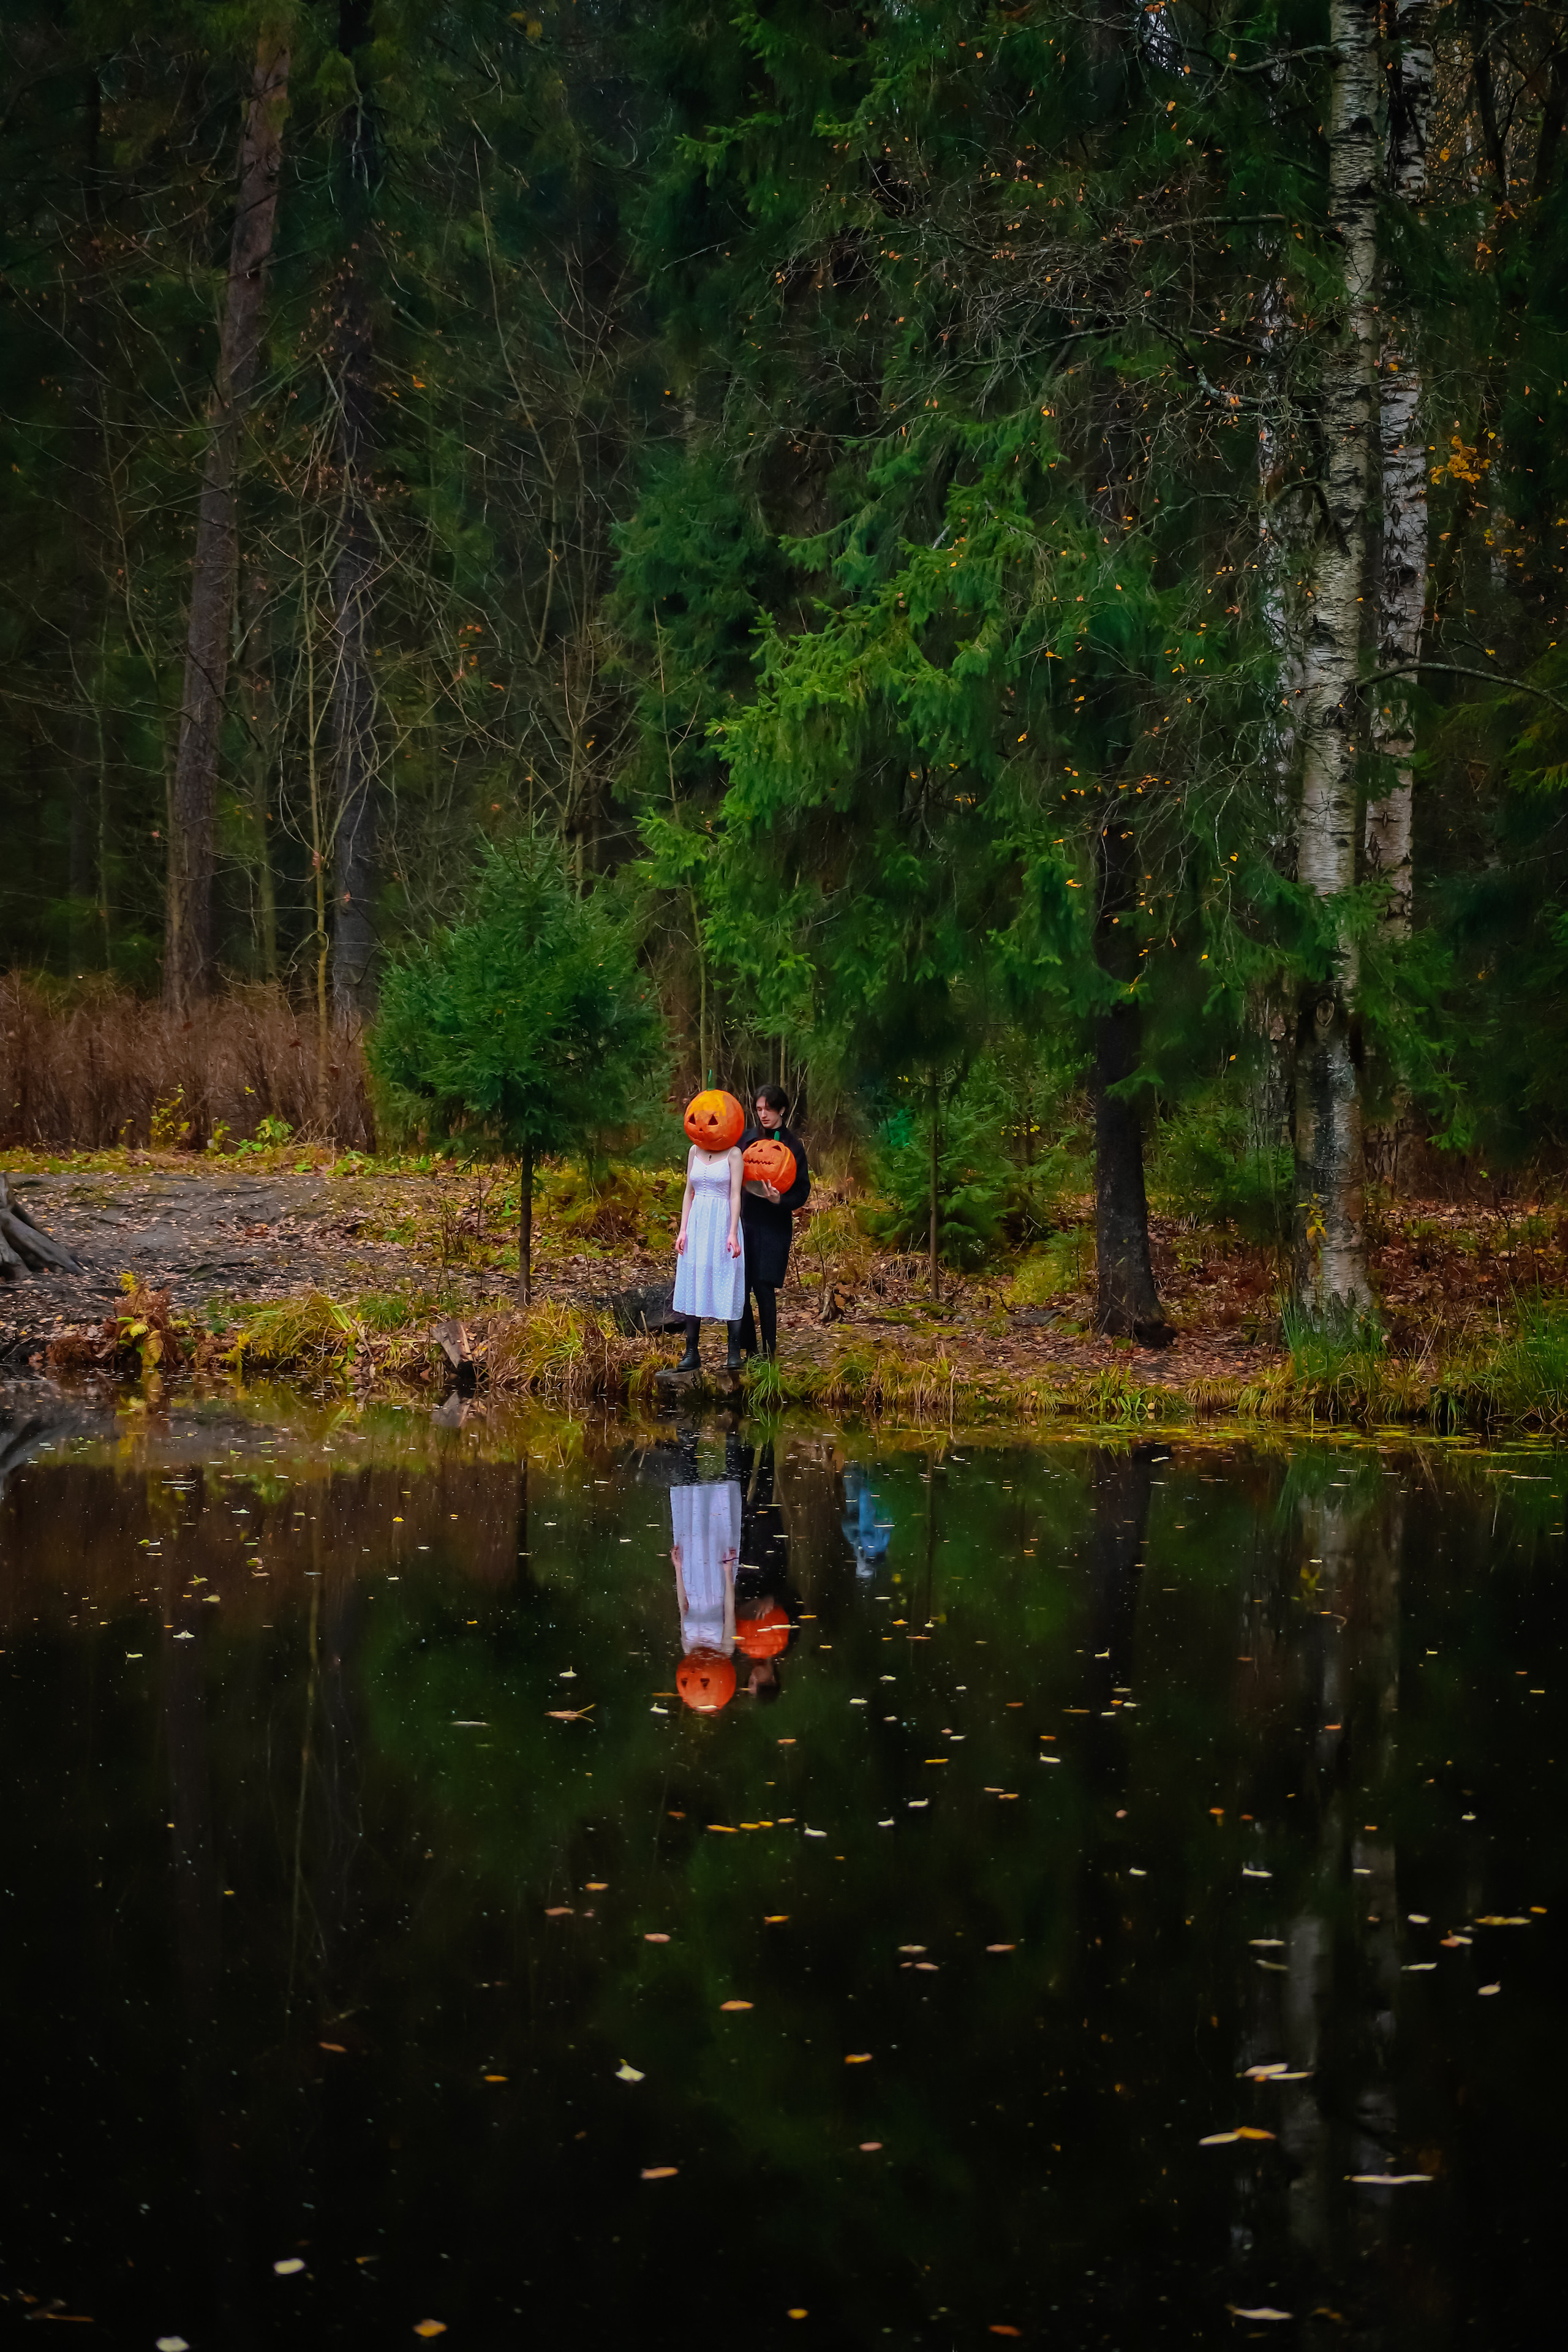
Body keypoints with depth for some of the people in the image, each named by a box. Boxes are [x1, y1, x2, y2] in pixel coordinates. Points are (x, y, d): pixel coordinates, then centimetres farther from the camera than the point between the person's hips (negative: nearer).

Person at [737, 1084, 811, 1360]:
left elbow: (802, 1191, -2)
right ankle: (748, 1350, 9)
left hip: (773, 1226, -4)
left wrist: (780, 1201, -21)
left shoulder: (793, 1145, -2)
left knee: (764, 1287, -8)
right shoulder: (747, 1138, 9)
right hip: (744, 1220, 4)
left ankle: (769, 1352, 2)